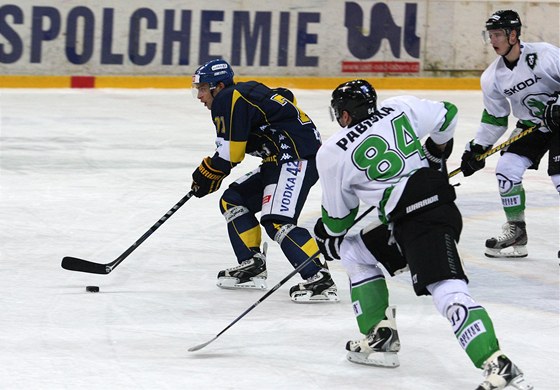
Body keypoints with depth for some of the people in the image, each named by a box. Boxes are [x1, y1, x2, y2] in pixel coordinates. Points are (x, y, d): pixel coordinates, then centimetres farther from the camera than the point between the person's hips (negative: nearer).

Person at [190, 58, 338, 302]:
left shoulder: (228, 100, -9)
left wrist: (206, 175, 5)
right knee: (233, 200, 14)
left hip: (297, 157, -11)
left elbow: (229, 154, -13)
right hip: (281, 160, 11)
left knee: (277, 221, -22)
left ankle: (320, 281, -28)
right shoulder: (246, 92, 20)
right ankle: (252, 266, 15)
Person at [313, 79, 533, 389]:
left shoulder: (332, 154, 1)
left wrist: (328, 237, 34)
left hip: (415, 221, -8)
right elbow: (446, 116, 20)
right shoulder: (399, 108, 10)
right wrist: (436, 152, 39)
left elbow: (339, 214, 12)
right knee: (355, 250, 23)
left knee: (447, 291, -24)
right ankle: (380, 337, 22)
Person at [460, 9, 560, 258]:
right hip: (530, 125, 6)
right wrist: (477, 148, 1)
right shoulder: (493, 77, -5)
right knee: (507, 168, -6)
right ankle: (516, 231, 8)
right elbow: (494, 117, 5)